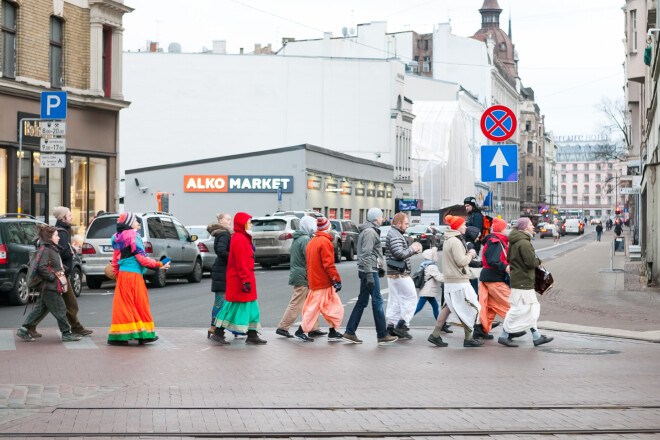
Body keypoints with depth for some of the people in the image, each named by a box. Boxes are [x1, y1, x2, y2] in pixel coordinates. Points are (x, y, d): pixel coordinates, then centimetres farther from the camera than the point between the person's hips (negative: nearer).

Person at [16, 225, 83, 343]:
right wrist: (52, 277, -20)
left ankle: (24, 330, 15)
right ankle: (66, 333, 7)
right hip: (50, 287, -10)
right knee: (60, 309, -2)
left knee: (40, 309, 12)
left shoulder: (53, 249, 16)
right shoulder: (45, 250, -15)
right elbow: (41, 267, -24)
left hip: (52, 287, 10)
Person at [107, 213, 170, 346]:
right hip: (134, 274, -8)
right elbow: (141, 258, -14)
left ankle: (117, 336, 5)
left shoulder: (117, 238, 14)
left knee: (123, 305, 8)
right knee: (140, 304, 0)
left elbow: (115, 260, 19)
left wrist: (117, 275, 27)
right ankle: (143, 334, 3)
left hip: (122, 275, 8)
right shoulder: (134, 236, -10)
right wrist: (159, 265, -7)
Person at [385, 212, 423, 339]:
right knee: (410, 298, -5)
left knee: (395, 300, 12)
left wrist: (412, 249, 9)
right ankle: (401, 325, -8)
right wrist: (412, 249, -10)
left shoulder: (393, 234, 19)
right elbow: (399, 254, -24)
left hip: (392, 273, 10)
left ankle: (391, 326, 12)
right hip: (400, 273, -10)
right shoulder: (395, 236, -15)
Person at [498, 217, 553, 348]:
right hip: (522, 282, -11)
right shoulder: (524, 243, -19)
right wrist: (538, 261, -3)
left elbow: (509, 258, 20)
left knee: (532, 309, 14)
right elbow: (531, 261, -23)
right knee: (520, 309, -6)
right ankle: (504, 336, -1)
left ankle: (536, 337, 18)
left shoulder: (514, 242, 12)